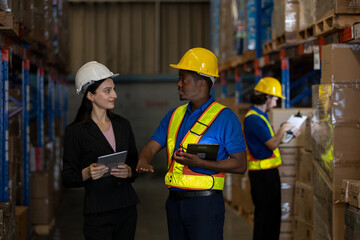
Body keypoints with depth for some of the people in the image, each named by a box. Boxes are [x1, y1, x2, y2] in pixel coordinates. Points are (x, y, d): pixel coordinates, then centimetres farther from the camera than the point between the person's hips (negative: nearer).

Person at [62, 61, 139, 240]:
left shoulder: (122, 125, 11)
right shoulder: (76, 131, -5)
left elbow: (135, 162, 16)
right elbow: (67, 178, -5)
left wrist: (129, 171, -6)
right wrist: (87, 173, -23)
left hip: (127, 208, 5)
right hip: (98, 212, -5)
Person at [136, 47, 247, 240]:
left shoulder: (224, 117, -6)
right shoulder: (175, 115, 14)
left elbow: (240, 164, -10)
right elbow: (152, 146, 12)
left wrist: (199, 163, -20)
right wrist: (143, 162, -12)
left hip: (205, 202, -6)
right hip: (174, 201, 6)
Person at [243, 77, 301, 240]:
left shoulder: (260, 116, 16)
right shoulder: (254, 119, -18)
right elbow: (273, 144, -21)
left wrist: (289, 134, 11)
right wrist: (283, 130, -6)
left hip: (269, 172, 11)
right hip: (262, 173, -11)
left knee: (273, 214, 15)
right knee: (265, 214, -6)